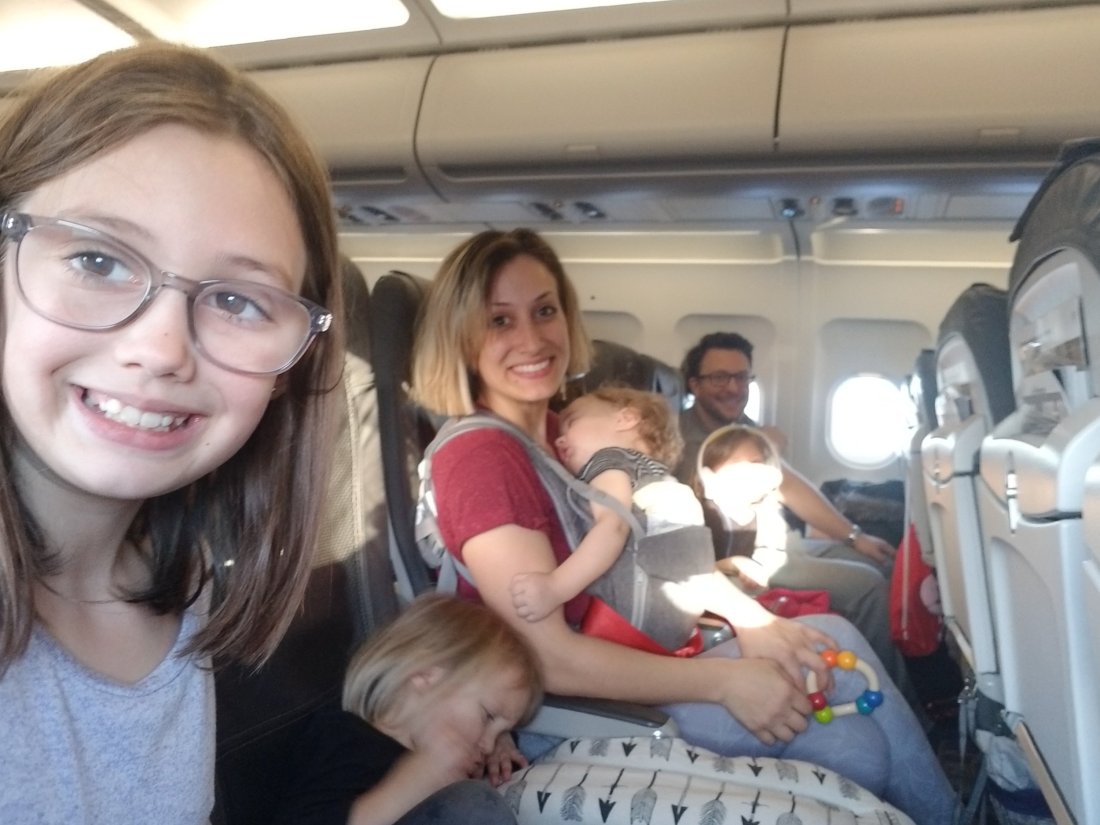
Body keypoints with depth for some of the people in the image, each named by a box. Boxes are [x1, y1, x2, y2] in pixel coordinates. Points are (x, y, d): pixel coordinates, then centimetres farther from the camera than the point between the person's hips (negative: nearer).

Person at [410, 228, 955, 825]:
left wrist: (751, 623, -8)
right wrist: (725, 681, -19)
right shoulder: (479, 456, -22)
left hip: (615, 663, 8)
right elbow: (551, 659, -24)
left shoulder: (559, 432, 7)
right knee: (849, 752, -10)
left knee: (830, 638, 1)